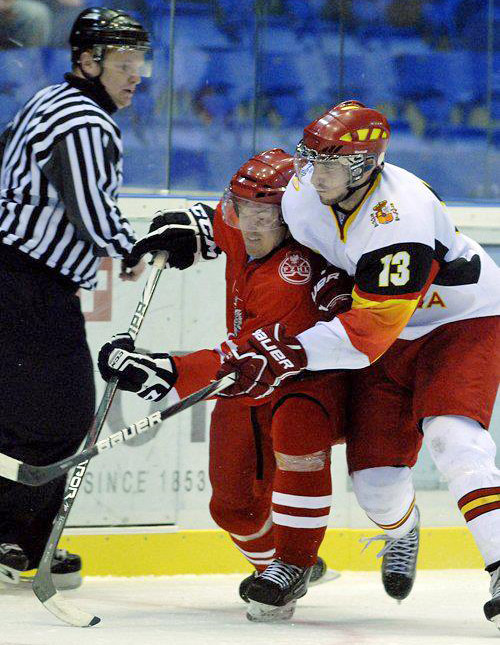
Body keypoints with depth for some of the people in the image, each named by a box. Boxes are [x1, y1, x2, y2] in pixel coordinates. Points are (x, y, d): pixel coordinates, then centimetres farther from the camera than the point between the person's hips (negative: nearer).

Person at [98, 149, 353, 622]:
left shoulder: (294, 278, -35)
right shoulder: (242, 232, -10)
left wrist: (162, 374, -42)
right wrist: (191, 227, -1)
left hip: (317, 378, -8)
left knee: (296, 423, -40)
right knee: (234, 503, 2)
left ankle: (294, 563, -28)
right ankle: (272, 563, 36)